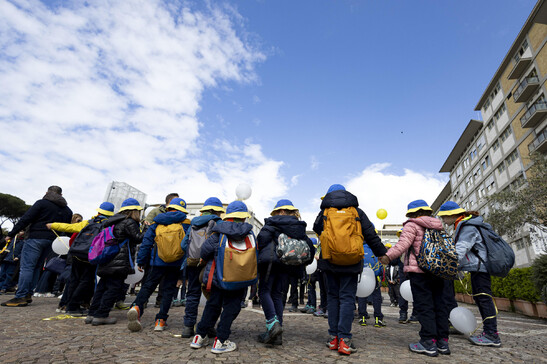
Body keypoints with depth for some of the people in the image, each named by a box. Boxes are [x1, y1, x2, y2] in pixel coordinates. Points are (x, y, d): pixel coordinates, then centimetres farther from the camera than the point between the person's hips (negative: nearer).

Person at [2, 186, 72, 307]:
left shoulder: (42, 203, -2)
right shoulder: (67, 210, 17)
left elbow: (26, 219, -7)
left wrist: (11, 234, -3)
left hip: (36, 237, -6)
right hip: (51, 241, 6)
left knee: (26, 266, -6)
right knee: (36, 267, 14)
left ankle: (20, 297, -9)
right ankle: (28, 294, 14)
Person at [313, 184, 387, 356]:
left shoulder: (324, 212, 5)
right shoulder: (357, 212, 7)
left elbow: (316, 229, 10)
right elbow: (371, 236, 5)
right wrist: (382, 253, 14)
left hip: (329, 260, 1)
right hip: (351, 262, -1)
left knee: (333, 297, 11)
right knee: (347, 297, 3)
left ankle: (334, 337, 13)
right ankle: (344, 339, -2)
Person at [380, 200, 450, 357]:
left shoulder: (412, 225, -6)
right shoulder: (438, 227, 17)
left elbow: (403, 244, -18)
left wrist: (388, 256, -17)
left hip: (419, 270, -7)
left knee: (424, 305, -3)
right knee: (439, 304, 11)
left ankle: (429, 342, 0)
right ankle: (442, 341, 17)